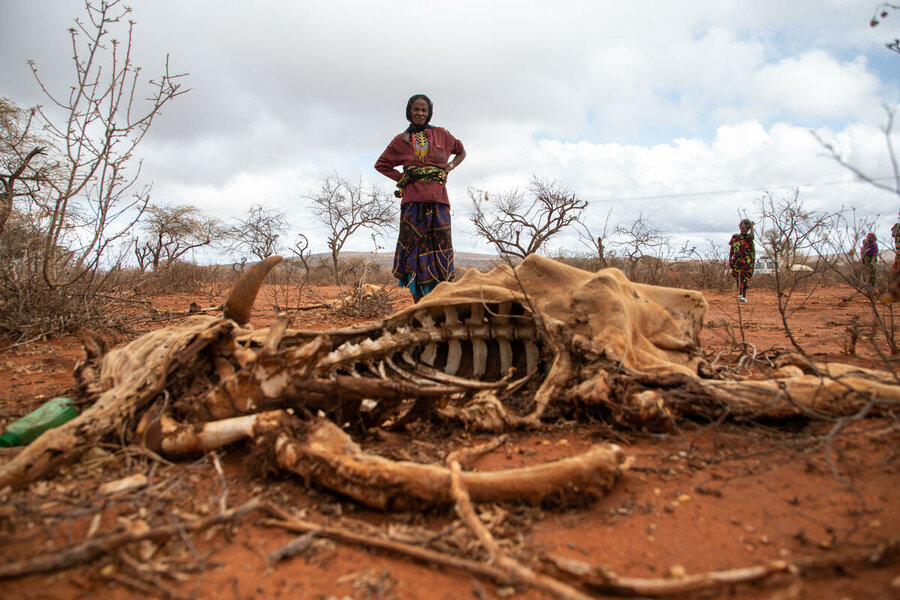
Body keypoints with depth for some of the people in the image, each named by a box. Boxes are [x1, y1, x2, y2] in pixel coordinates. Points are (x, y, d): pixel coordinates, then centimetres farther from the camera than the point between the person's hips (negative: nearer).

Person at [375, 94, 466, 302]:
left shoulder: (441, 134, 13)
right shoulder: (401, 140, 12)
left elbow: (461, 152, 28)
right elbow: (381, 164, 20)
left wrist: (449, 167, 10)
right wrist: (401, 178, 6)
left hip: (438, 200, 1)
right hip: (413, 200, 0)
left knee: (441, 247, -4)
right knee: (415, 247, -6)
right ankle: (420, 302, -4)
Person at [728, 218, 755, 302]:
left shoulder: (748, 237, 4)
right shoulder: (735, 237, 11)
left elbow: (751, 235, -23)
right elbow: (732, 249, 14)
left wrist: (752, 226, -6)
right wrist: (729, 260, 8)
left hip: (746, 261, -3)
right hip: (737, 260, 3)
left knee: (744, 278, -8)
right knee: (738, 278, 4)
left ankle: (743, 296, -5)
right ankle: (740, 294, 15)